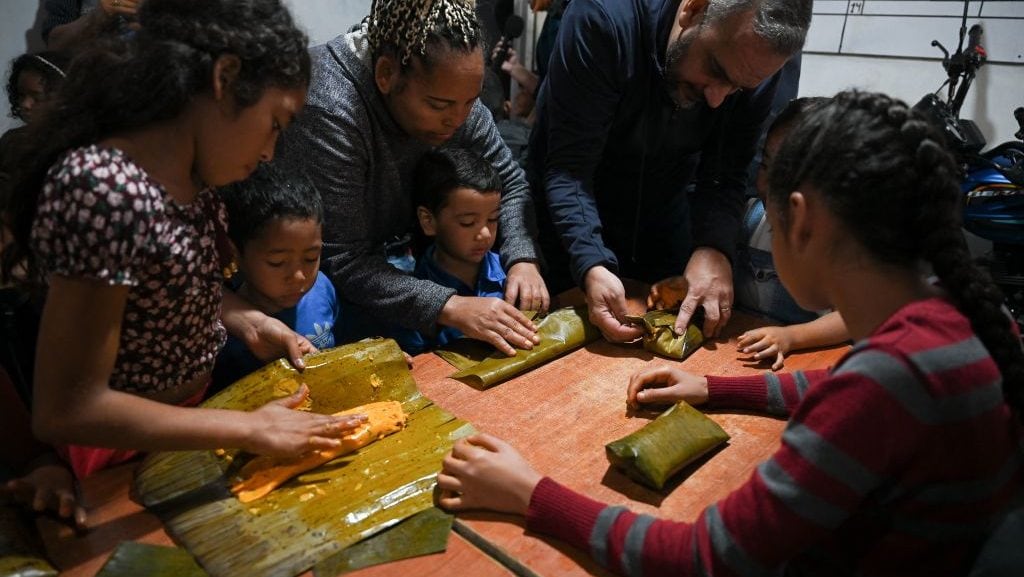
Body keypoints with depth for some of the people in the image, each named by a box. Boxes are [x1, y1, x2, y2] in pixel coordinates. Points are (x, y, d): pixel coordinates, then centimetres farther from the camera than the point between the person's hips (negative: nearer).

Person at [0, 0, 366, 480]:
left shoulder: (187, 169, -8)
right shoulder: (104, 189, -32)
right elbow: (66, 410, -29)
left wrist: (244, 319, -8)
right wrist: (250, 429, -25)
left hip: (191, 412, 7)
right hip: (124, 451, -7)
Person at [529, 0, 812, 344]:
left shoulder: (753, 69, -19)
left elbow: (724, 176, -17)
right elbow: (568, 167, -34)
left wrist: (715, 248, -36)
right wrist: (592, 265, -46)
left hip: (663, 209, 4)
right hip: (572, 211, -3)